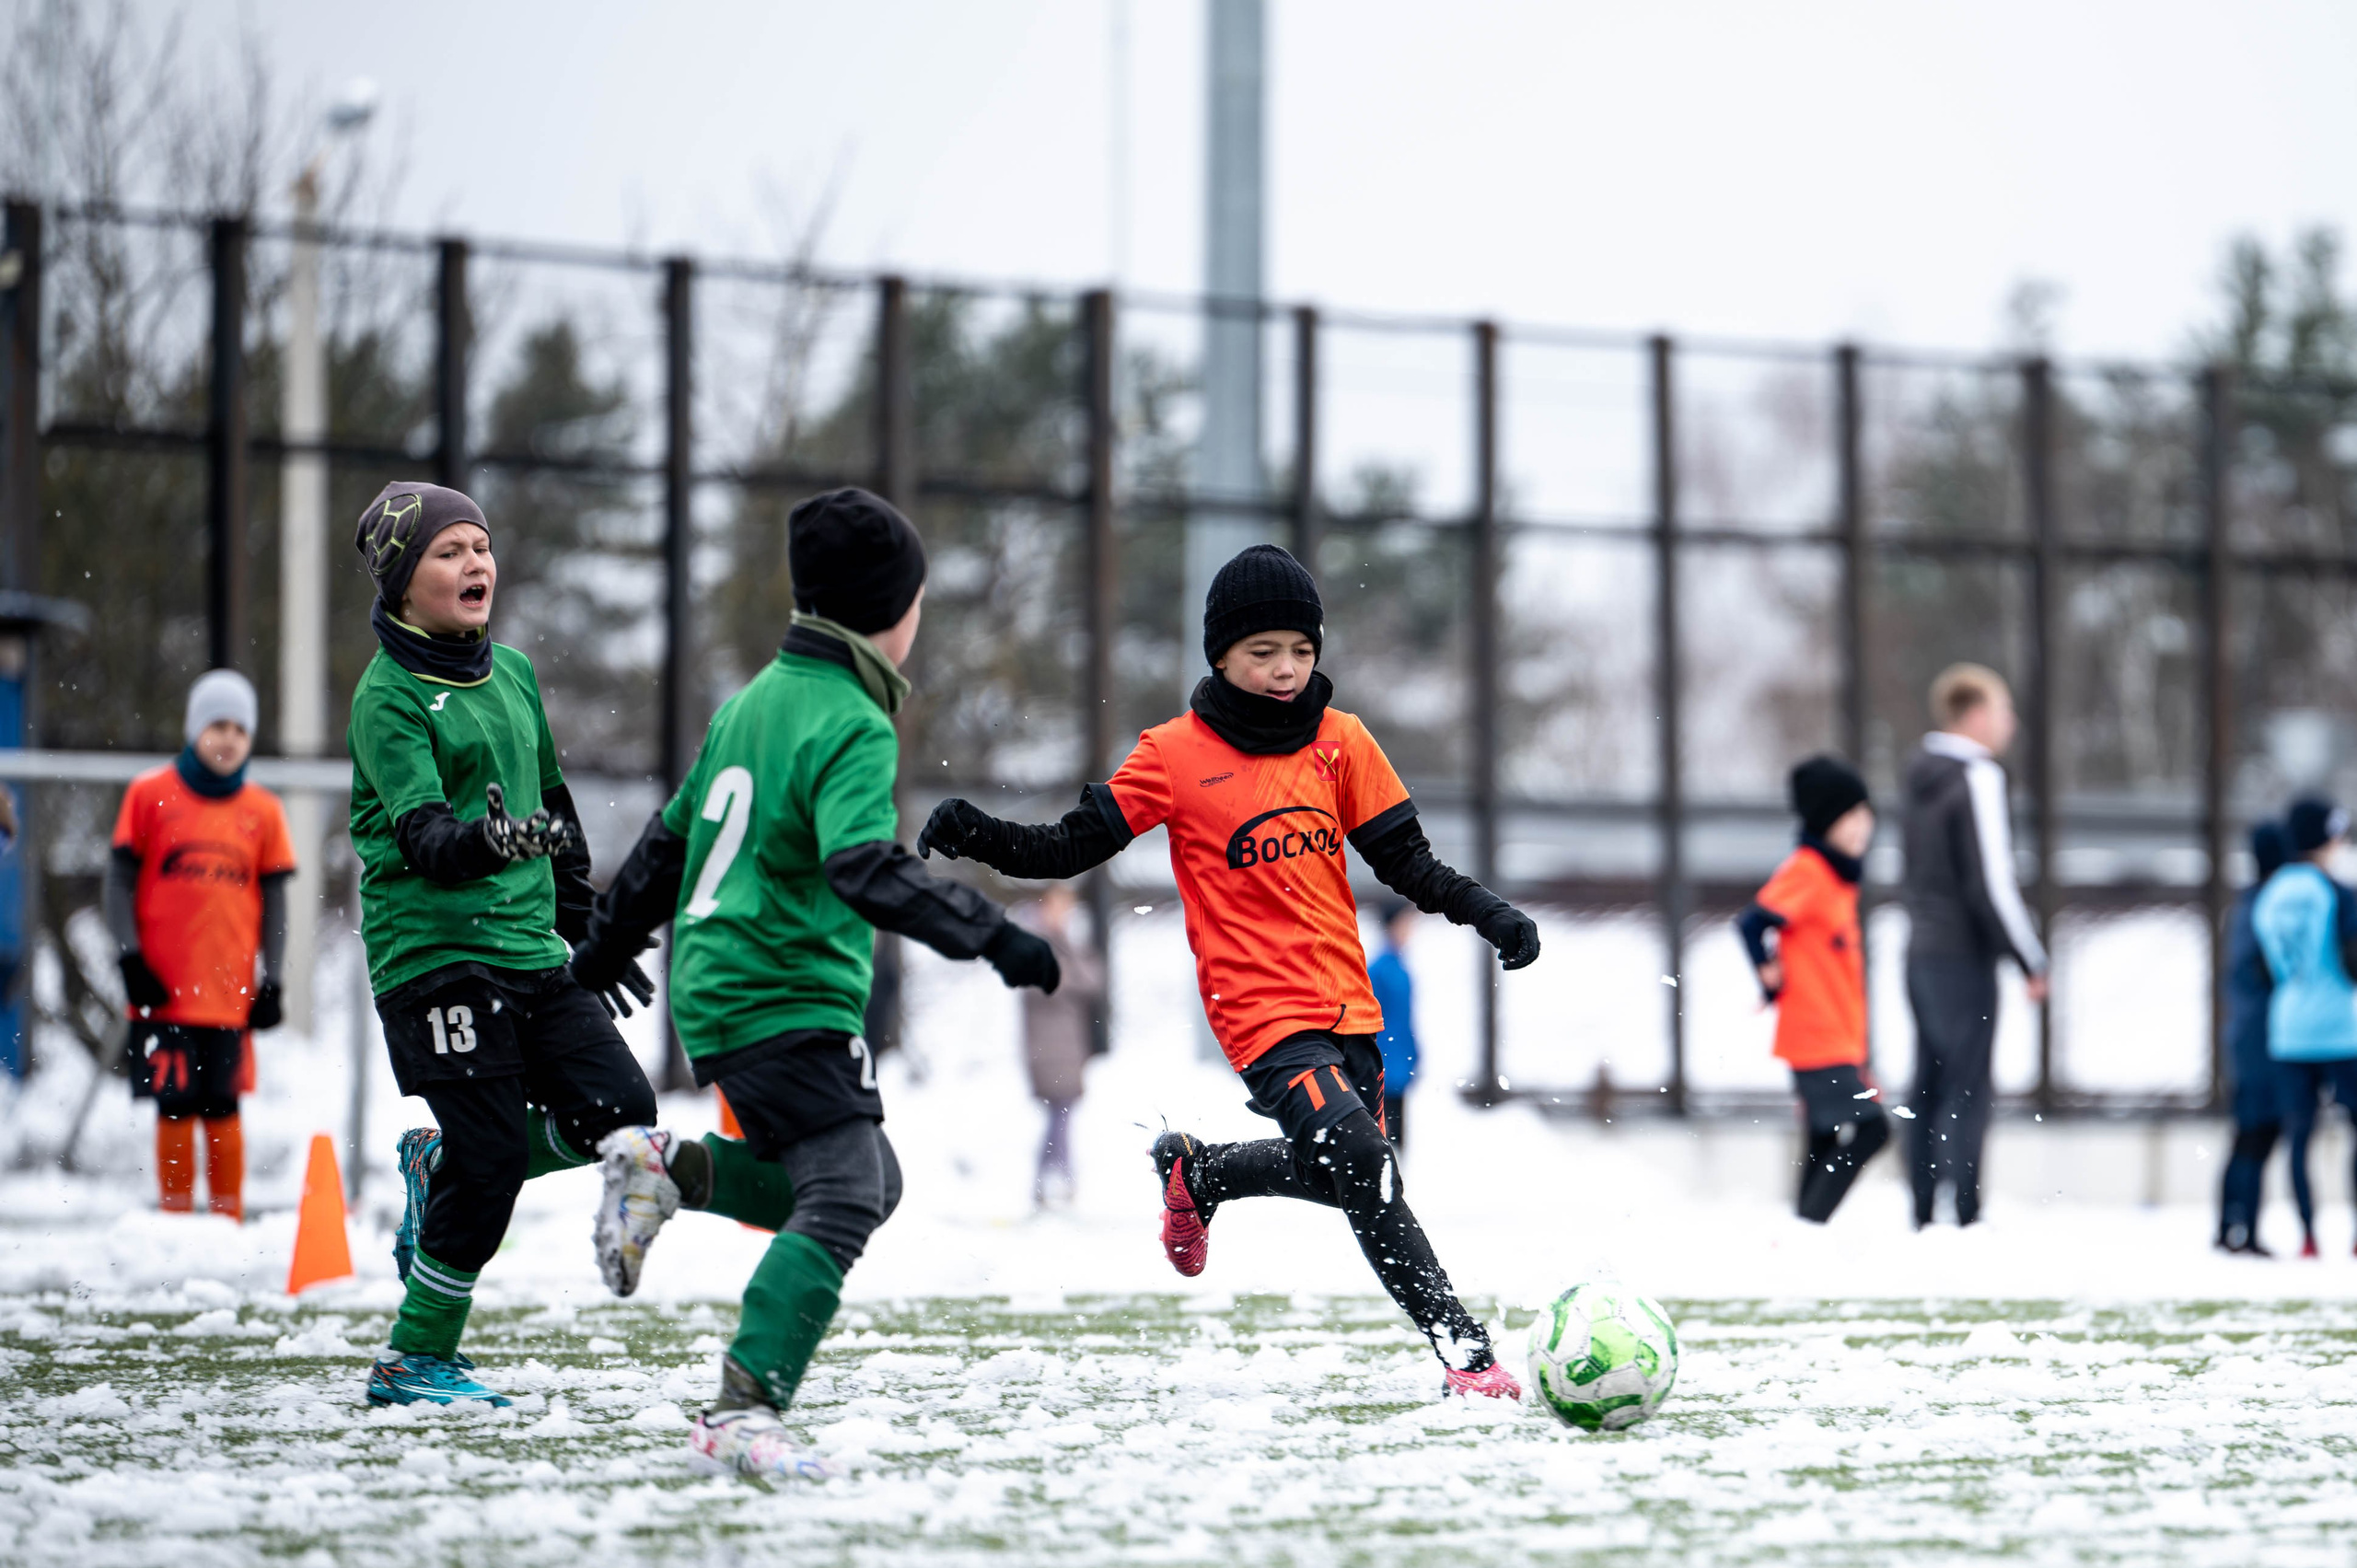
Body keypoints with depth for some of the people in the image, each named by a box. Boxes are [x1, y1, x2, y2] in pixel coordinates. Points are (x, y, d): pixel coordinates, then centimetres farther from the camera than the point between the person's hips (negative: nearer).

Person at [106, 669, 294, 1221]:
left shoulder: (263, 812, 8)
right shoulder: (150, 795, 3)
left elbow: (274, 900, 12)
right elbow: (119, 883, 4)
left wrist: (272, 980, 5)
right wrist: (132, 961, -5)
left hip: (231, 991, 1)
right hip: (165, 990, -1)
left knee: (222, 1110, 0)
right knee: (176, 1109, -2)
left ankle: (229, 1218, 8)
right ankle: (176, 1219, 6)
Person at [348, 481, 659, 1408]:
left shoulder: (512, 673, 13)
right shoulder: (388, 696, -9)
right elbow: (422, 837, -22)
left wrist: (585, 931, 25)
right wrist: (485, 841, -42)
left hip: (528, 945, 7)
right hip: (433, 946, -7)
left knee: (618, 1108, -4)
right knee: (493, 1154, -11)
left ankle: (440, 1168, 19)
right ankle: (415, 1361, 4)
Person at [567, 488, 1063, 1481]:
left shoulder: (757, 699, 16)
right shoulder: (853, 727, -13)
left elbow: (669, 841, 24)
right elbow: (863, 869, -28)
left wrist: (603, 952, 33)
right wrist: (989, 935, -30)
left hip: (718, 985, 10)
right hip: (786, 1006, -10)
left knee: (866, 1181, 16)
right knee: (843, 1195, -17)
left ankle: (670, 1169, 9)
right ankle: (743, 1413, -29)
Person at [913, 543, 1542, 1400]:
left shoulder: (1339, 741, 6)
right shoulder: (1177, 754, -4)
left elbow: (1401, 856, 12)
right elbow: (1072, 846, 0)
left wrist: (1483, 909, -2)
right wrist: (978, 835, -15)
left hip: (1347, 1003, 6)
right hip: (1263, 1012, -5)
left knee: (1339, 1174, 15)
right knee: (1364, 1172, -20)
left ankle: (1197, 1173, 42)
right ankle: (1464, 1350, -17)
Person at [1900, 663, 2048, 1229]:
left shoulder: (1922, 778, 14)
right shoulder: (1977, 779, -13)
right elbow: (1991, 882, -18)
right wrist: (2032, 960, -12)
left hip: (1922, 952, 9)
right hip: (1963, 957, -9)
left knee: (1930, 1088, 10)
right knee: (1967, 1092, -8)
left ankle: (1924, 1217, 10)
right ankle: (1964, 1220, -11)